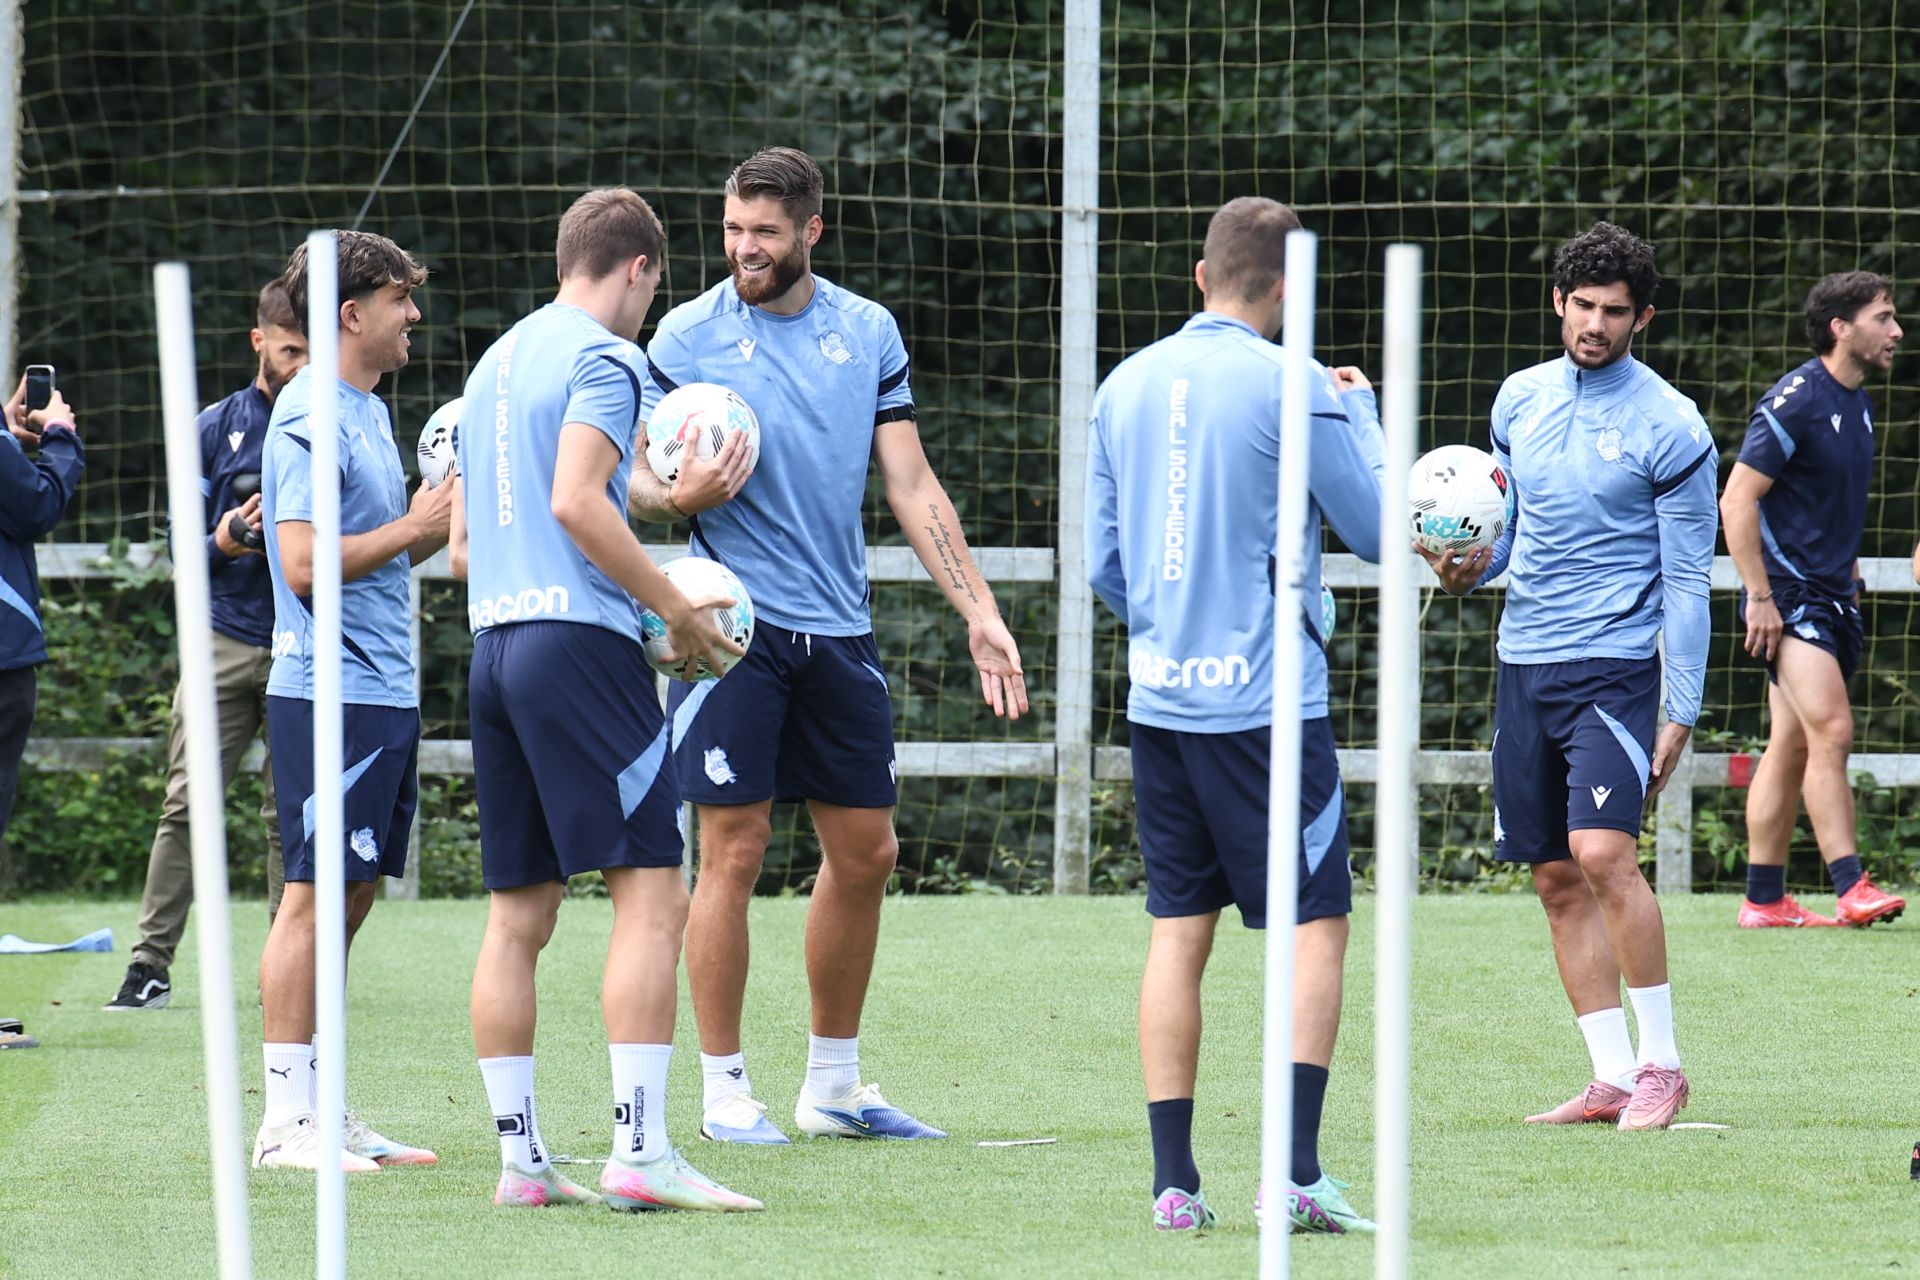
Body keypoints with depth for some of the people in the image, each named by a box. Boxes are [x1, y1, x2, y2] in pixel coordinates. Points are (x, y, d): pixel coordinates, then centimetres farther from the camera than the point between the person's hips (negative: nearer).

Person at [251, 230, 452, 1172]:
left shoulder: (367, 413, 17)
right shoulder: (311, 419, -13)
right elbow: (305, 563, -20)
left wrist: (446, 518, 9)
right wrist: (416, 527, -15)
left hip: (383, 695, 10)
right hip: (330, 695, -10)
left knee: (350, 897, 10)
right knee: (314, 897, -8)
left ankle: (321, 1110, 14)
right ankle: (285, 1119, -7)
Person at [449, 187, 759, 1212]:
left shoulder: (496, 362, 21)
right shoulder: (602, 359, -4)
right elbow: (578, 502, -18)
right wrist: (675, 607, -11)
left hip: (494, 643, 9)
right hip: (579, 641, -9)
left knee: (519, 914, 8)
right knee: (650, 892, -10)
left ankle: (518, 1158, 8)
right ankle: (641, 1153, -18)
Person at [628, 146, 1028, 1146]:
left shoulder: (868, 333, 8)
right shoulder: (687, 337, -2)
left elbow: (910, 485, 9)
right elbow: (634, 479, 1)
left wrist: (978, 610, 3)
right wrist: (678, 495, -23)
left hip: (839, 631, 4)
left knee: (865, 853, 7)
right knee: (734, 850, -6)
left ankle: (832, 1087, 19)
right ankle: (724, 1091, 2)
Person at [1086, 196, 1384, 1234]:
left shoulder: (1126, 387, 7)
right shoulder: (1293, 387, -10)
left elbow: (1104, 564, 13)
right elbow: (1373, 528, -1)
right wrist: (1360, 410, 13)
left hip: (1160, 699, 5)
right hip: (1268, 700, -5)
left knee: (1178, 931, 8)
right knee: (1317, 924, 1)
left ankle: (1173, 1180, 4)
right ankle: (1297, 1169, -10)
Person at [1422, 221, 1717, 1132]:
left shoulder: (1669, 427, -6)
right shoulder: (1521, 400, 10)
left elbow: (1688, 578, -5)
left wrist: (1680, 713, -9)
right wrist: (1470, 569, -1)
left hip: (1613, 670, -6)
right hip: (1523, 668, 6)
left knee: (1602, 852, -20)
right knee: (1558, 881, 5)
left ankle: (1660, 1063, -10)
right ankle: (1612, 1079, 9)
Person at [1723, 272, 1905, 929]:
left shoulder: (1858, 404, 14)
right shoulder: (1795, 401, -14)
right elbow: (1737, 500, -16)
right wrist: (1759, 597, -18)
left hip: (1832, 597, 9)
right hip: (1788, 596, -9)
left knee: (1792, 747, 9)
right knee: (1831, 730, -18)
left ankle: (1764, 900, 12)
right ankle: (1851, 890, -21)